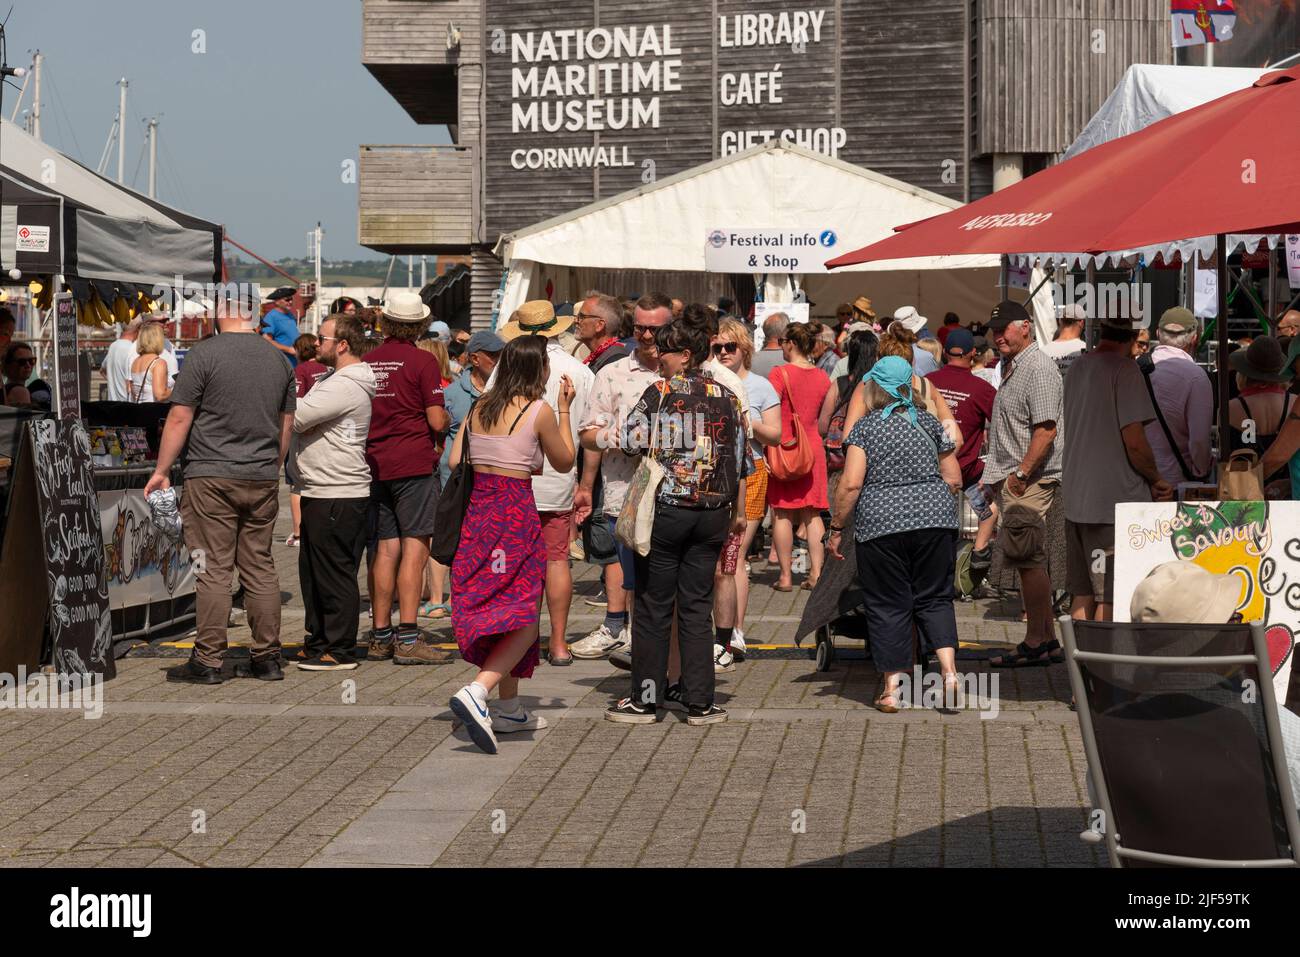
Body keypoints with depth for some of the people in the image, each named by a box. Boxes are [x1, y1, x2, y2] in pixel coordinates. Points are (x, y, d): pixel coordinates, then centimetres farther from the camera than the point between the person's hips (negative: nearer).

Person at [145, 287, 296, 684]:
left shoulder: (205, 353, -8)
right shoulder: (278, 360, 9)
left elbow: (179, 418, -9)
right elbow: (286, 426, 16)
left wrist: (161, 470, -1)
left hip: (212, 476, -5)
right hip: (263, 479, 5)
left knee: (213, 569, -3)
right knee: (260, 567, 10)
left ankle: (208, 661, -1)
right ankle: (267, 656, 12)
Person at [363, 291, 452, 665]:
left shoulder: (366, 362, 7)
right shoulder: (422, 361, -8)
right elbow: (437, 421, -10)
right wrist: (447, 416, 11)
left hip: (375, 464, 5)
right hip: (413, 464, -5)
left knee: (385, 550, 10)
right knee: (414, 549, -5)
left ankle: (381, 635, 13)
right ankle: (407, 638, -11)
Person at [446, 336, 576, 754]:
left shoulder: (480, 407, 7)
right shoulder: (539, 410, -8)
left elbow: (455, 461, 6)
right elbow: (564, 462, 5)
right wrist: (564, 410, 13)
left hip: (478, 511, 7)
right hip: (516, 514, -7)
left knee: (493, 607, 17)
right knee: (524, 617, -3)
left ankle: (508, 708, 23)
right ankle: (477, 691, -24)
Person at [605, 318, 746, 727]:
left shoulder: (658, 393, -7)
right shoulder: (726, 397, 4)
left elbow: (631, 443, -8)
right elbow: (739, 460, 6)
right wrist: (738, 513, 14)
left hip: (665, 509, -3)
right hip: (712, 512, 3)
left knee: (653, 608, 5)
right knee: (697, 609, 8)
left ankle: (646, 699, 9)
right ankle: (700, 703, 7)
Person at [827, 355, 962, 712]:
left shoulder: (865, 427, -3)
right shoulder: (929, 423, 8)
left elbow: (851, 485, -9)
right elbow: (954, 481, 10)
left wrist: (836, 528, 0)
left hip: (881, 525, -3)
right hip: (935, 520, 3)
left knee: (888, 605, 5)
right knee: (934, 598, 12)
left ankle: (892, 688, 7)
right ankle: (949, 669, -5)